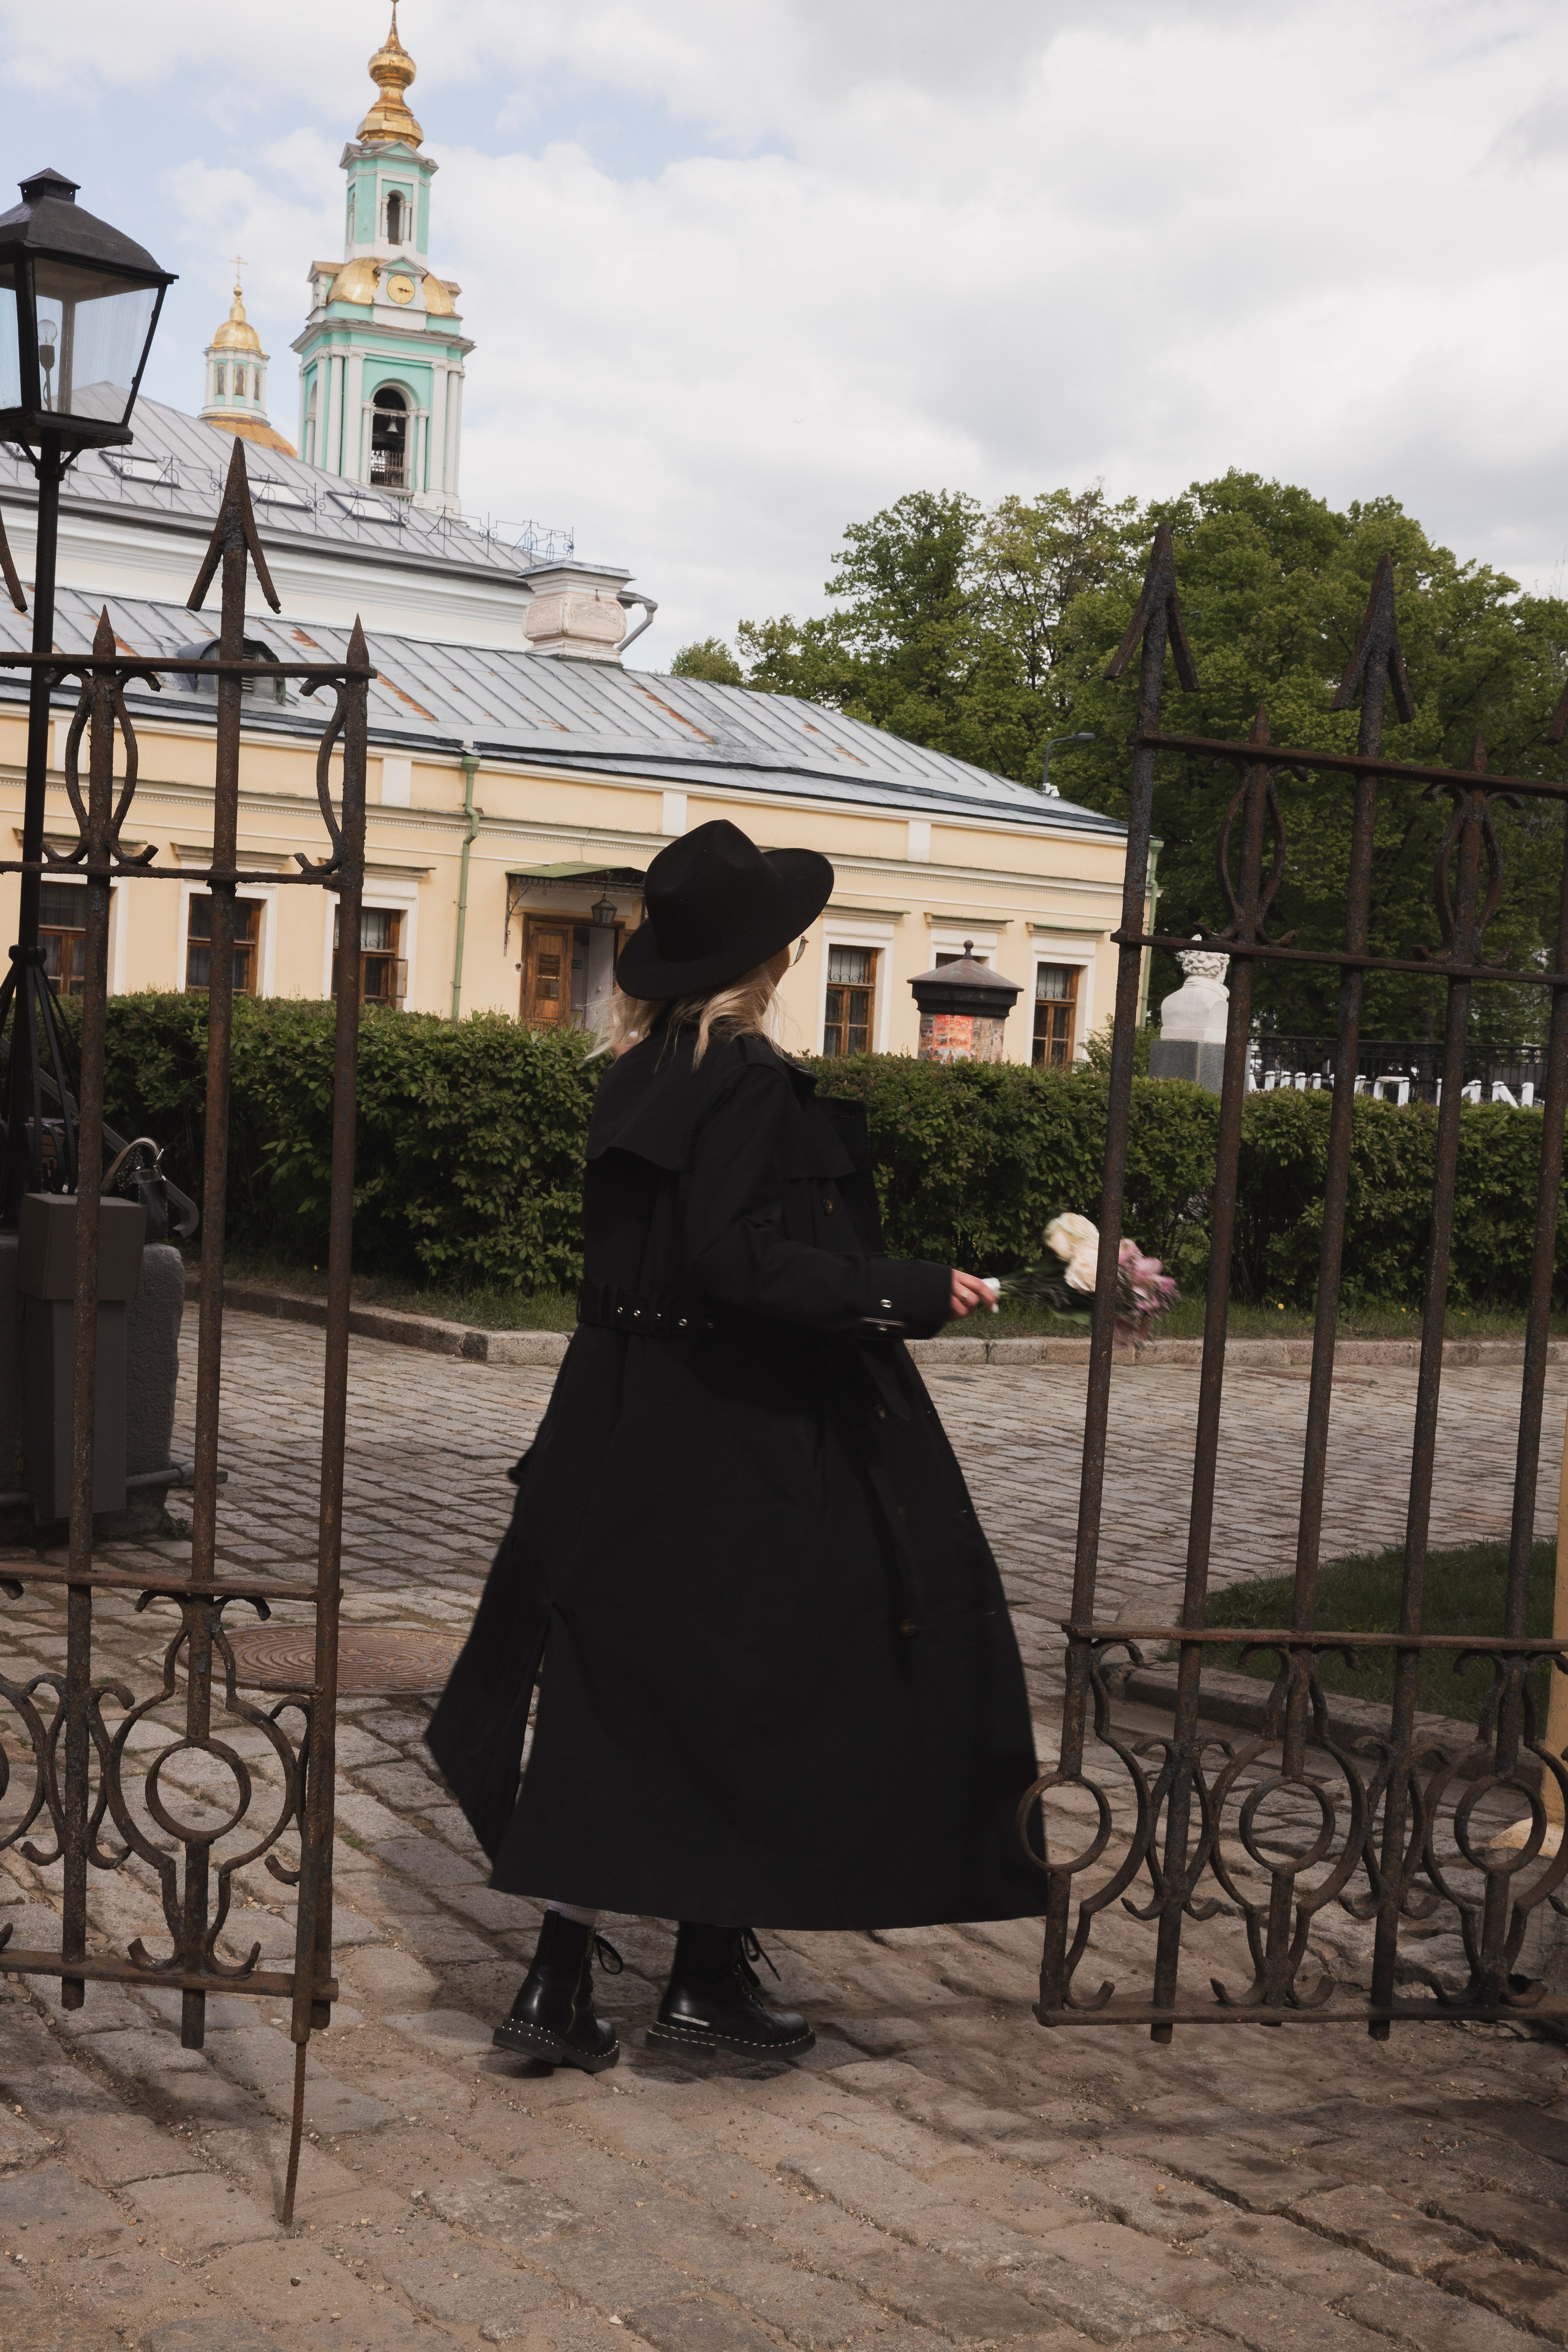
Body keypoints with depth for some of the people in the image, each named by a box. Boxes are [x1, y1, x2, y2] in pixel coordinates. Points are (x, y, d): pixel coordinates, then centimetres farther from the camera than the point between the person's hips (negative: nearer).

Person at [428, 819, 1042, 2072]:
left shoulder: (639, 1077, 8)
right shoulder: (751, 1084, -16)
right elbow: (739, 1260, -24)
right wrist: (913, 1293, -21)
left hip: (624, 1437, 8)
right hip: (740, 1450, -8)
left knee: (615, 1693, 12)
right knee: (745, 1697, 6)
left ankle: (563, 1981, 16)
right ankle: (709, 1978, 17)